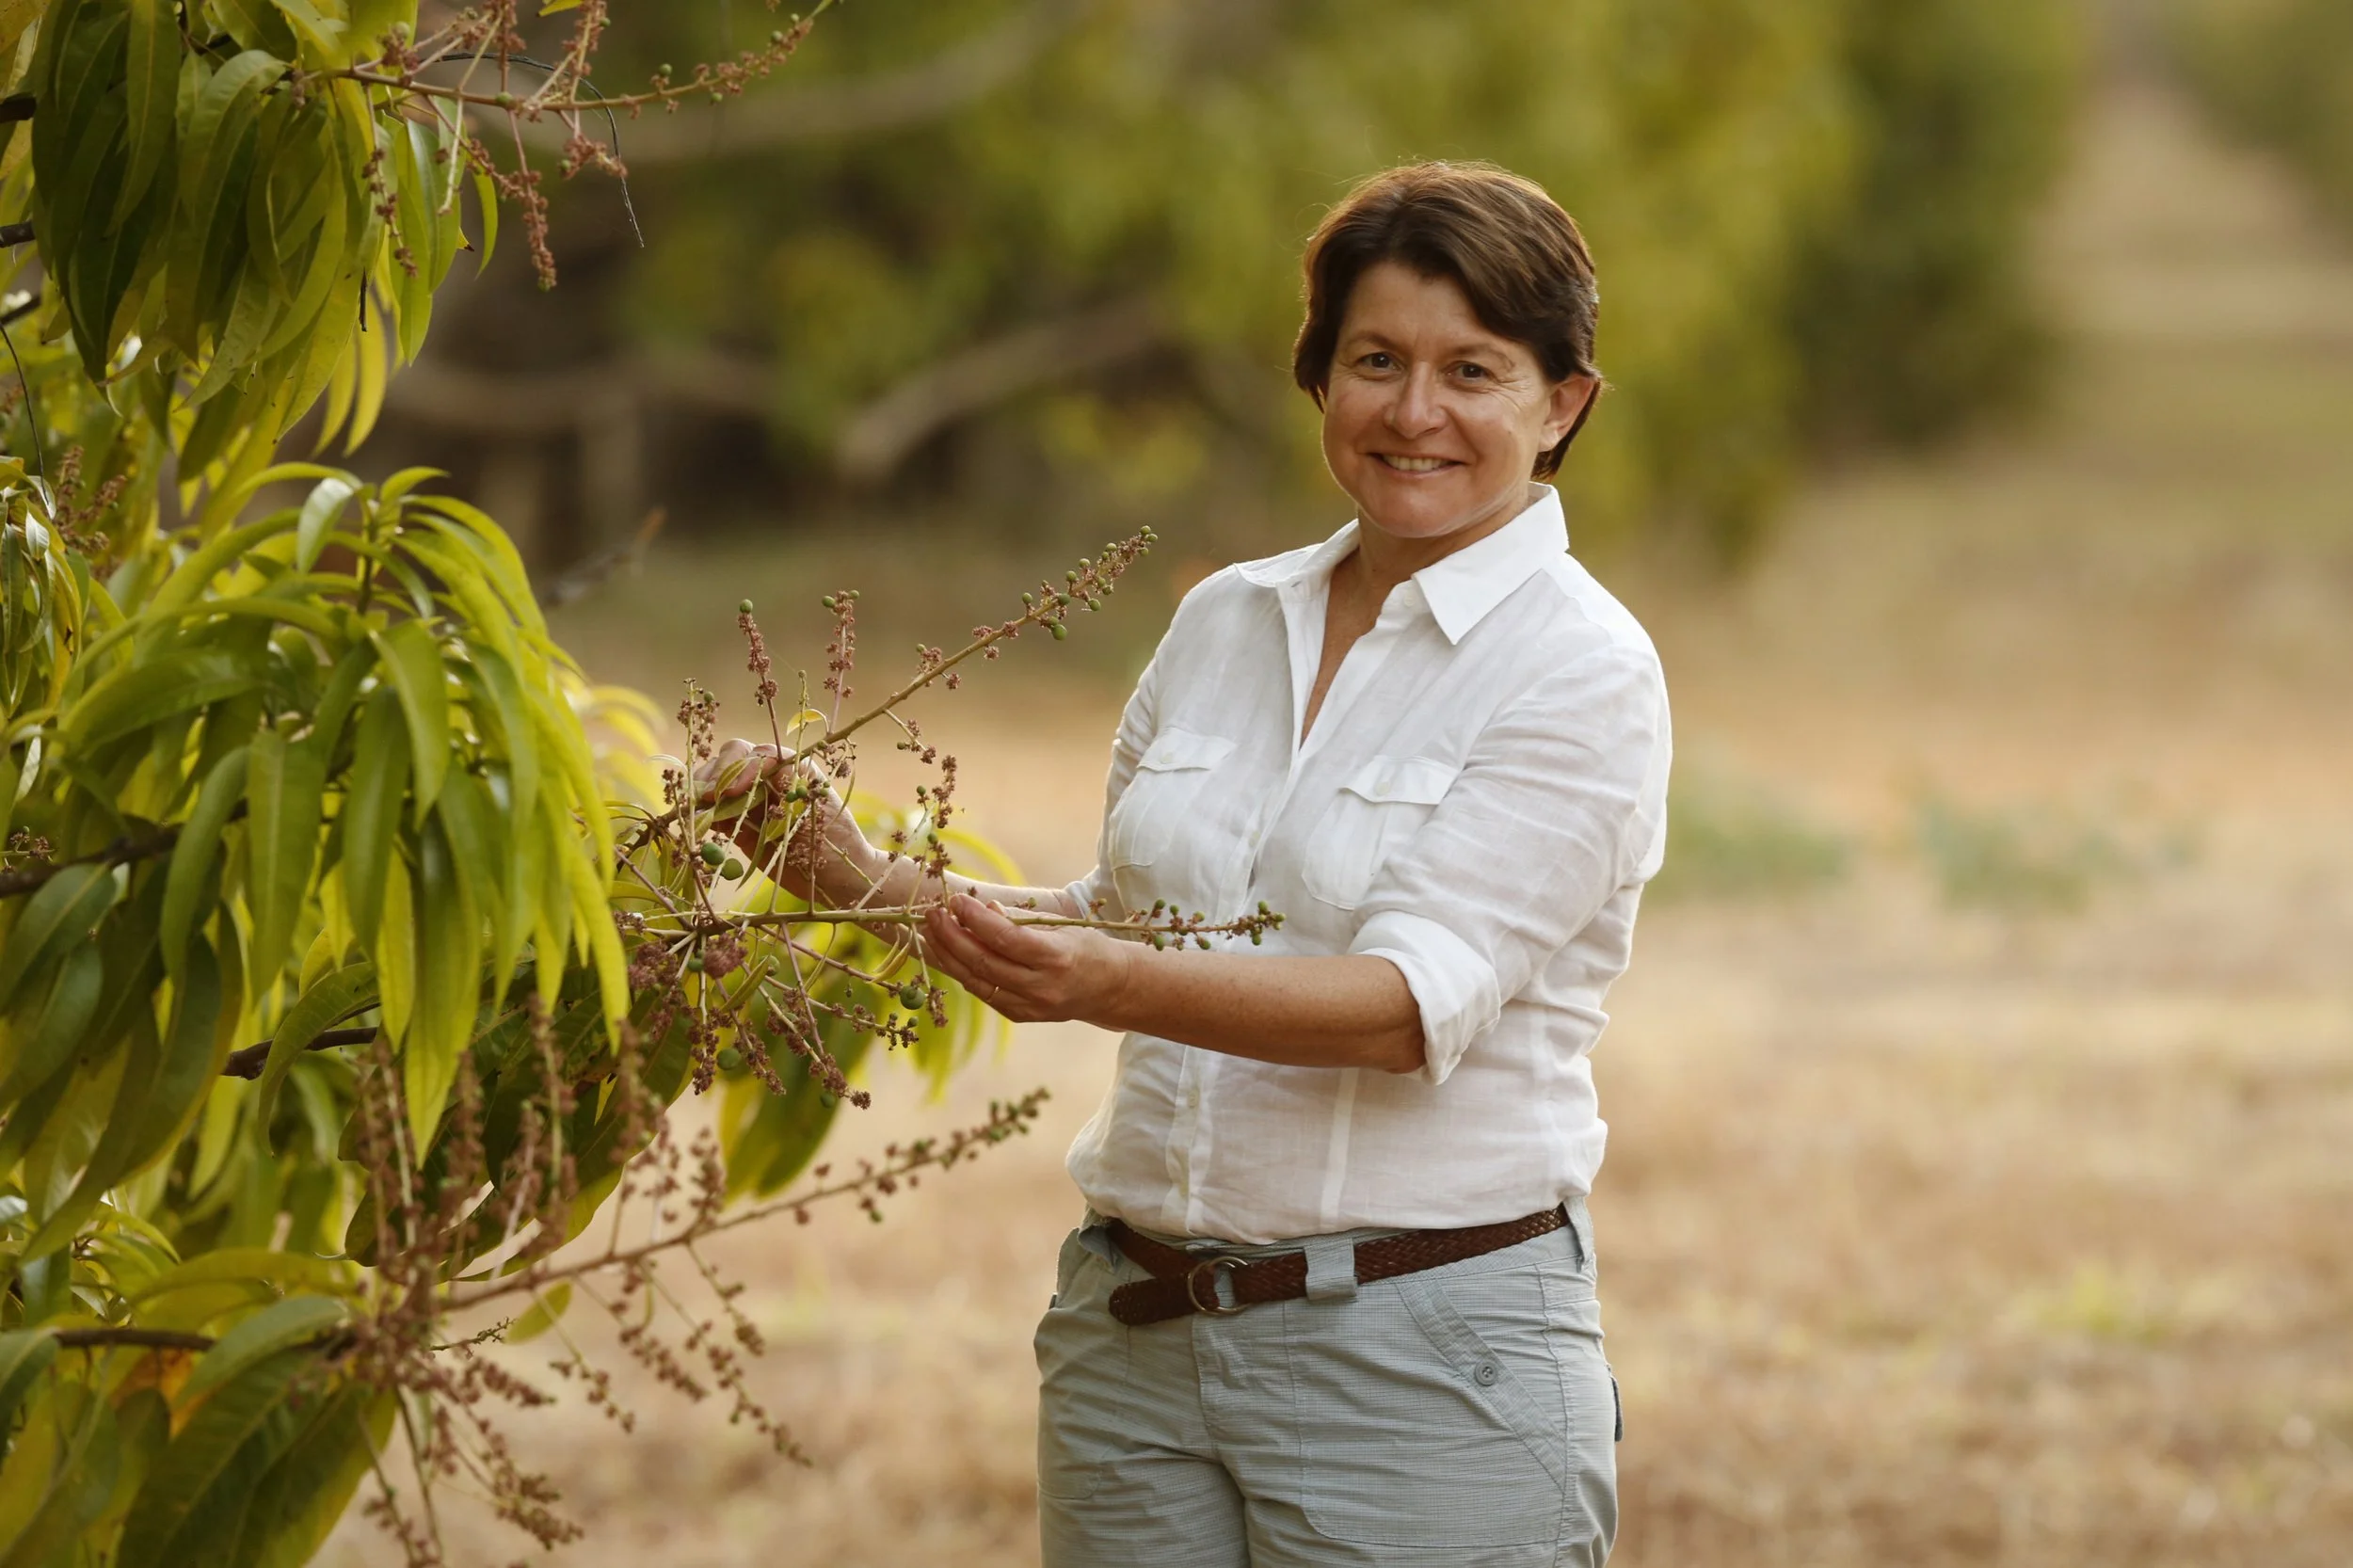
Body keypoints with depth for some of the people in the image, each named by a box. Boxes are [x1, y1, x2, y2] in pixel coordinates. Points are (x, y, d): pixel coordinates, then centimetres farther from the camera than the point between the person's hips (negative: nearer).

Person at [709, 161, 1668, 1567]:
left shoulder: (1581, 670, -8)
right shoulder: (1227, 622, 10)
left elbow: (1418, 1002, -19)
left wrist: (1113, 986, -33)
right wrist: (877, 883, 7)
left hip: (1428, 1355, -5)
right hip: (1140, 1333, 5)